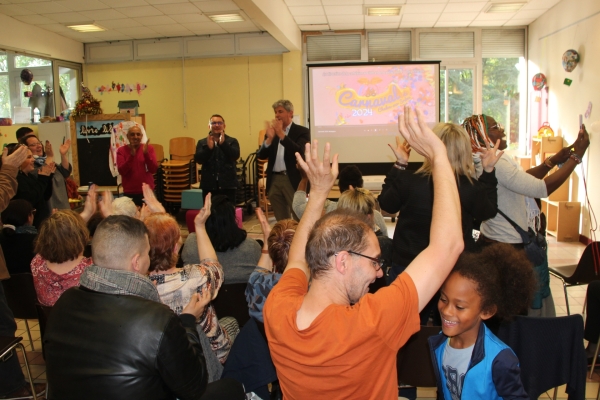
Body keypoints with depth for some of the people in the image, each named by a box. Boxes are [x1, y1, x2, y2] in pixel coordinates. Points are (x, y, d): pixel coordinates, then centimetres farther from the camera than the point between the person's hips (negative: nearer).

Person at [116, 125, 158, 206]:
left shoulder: (149, 148, 1)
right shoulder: (121, 150, 0)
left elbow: (154, 170, -6)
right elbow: (122, 171, -10)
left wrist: (146, 153, -18)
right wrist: (131, 155, -20)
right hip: (130, 193, -1)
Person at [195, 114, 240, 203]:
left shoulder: (232, 141, 9)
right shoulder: (202, 142, 12)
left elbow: (235, 156, -8)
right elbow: (198, 160, -2)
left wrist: (223, 143, -19)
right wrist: (208, 147, -17)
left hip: (227, 185, -1)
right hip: (209, 185, 1)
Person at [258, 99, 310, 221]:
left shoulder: (302, 131, -1)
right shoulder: (271, 131, 13)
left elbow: (299, 152, -18)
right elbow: (261, 156, 5)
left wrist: (281, 134, -21)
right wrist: (269, 138, -12)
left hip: (293, 180, -5)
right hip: (274, 180, 5)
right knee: (281, 220, 12)